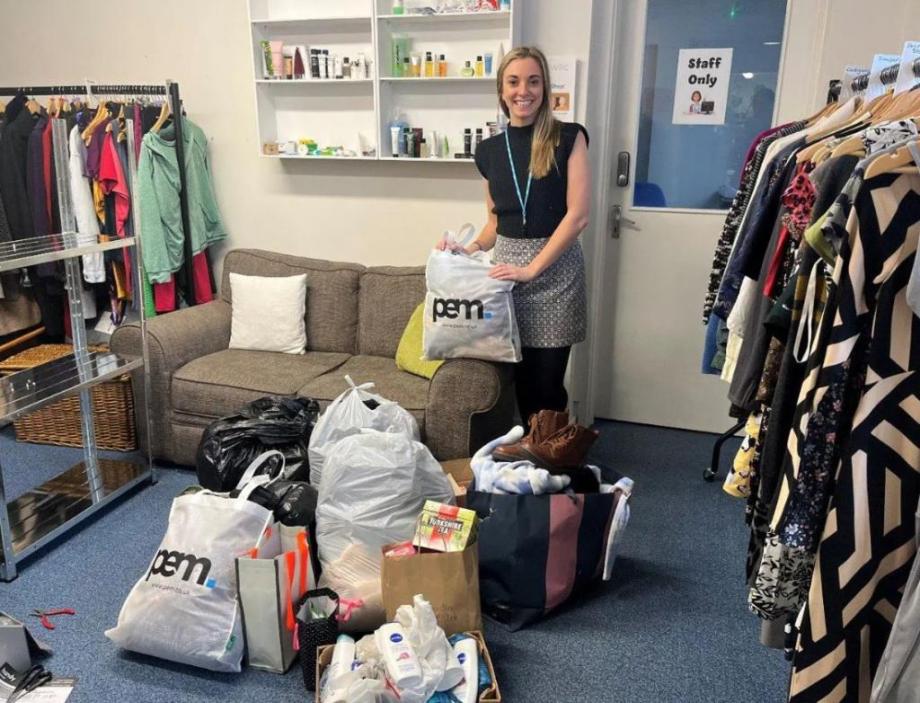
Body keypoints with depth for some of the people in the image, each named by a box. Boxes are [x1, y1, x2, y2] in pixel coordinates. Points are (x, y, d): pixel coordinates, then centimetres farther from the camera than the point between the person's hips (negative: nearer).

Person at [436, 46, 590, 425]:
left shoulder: (568, 138, -3)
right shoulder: (490, 150, 9)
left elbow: (578, 214, -10)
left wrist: (531, 268, -15)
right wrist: (471, 249, -2)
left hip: (555, 269, -3)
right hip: (506, 267, 3)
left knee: (547, 383, -1)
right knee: (520, 378, 5)